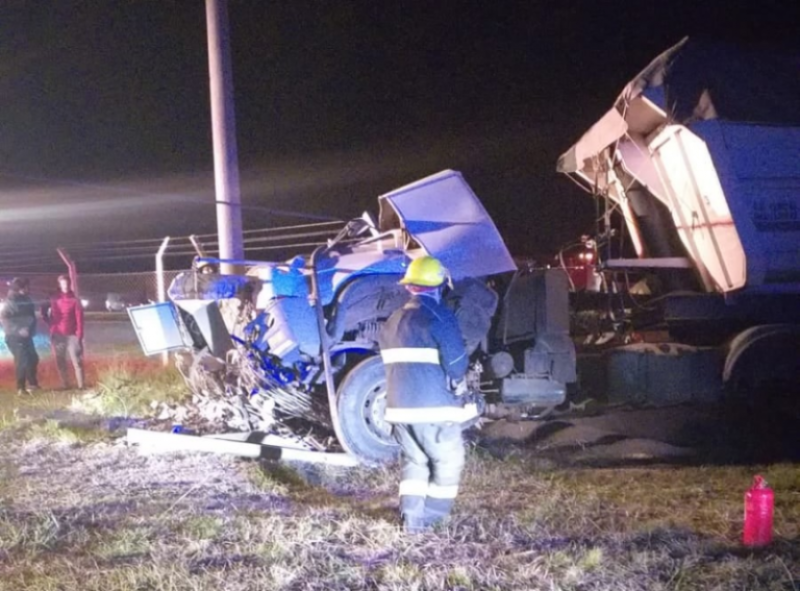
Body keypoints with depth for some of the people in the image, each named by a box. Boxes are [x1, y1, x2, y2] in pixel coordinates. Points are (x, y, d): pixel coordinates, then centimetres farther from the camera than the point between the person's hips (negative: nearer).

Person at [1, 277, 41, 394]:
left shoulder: (27, 300, 8)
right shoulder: (10, 303, -10)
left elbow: (32, 317, 16)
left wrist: (31, 329, 1)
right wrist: (18, 330, -24)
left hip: (26, 336, 7)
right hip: (14, 337, -7)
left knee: (33, 359, 7)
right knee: (22, 361, -10)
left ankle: (32, 384, 24)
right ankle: (21, 388, -2)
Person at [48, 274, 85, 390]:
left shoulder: (74, 299, -3)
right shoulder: (54, 299, 7)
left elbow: (79, 318, -5)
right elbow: (52, 317, 13)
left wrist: (79, 335, -11)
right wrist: (52, 332, 6)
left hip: (72, 335, -4)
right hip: (57, 335, 4)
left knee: (77, 361, -6)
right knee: (60, 362, 7)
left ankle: (81, 385, -5)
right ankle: (65, 385, 14)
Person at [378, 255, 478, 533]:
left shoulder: (392, 321, 14)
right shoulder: (439, 317, -10)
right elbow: (456, 362, -14)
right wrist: (458, 386, 5)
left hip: (399, 407, 7)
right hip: (434, 408, -6)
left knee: (414, 460, 18)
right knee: (448, 462, 9)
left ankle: (412, 517, 10)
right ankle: (433, 516, 9)